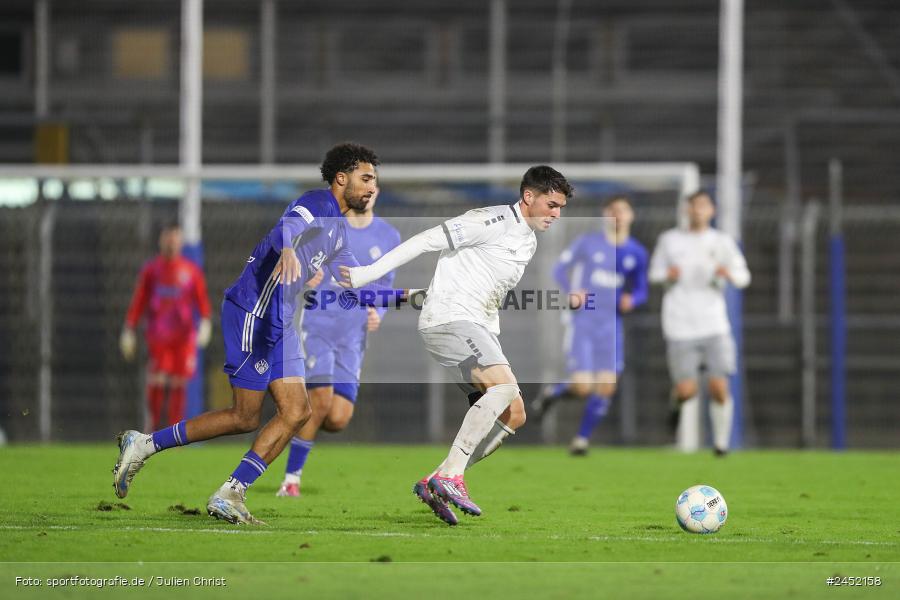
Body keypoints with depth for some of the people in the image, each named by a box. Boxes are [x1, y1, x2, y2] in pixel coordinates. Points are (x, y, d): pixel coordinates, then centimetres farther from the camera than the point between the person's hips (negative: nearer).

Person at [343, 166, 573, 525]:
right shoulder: (494, 221, -10)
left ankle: (436, 484, 1)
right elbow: (426, 241, -13)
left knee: (513, 416, 1)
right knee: (505, 386, -29)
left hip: (477, 329, 10)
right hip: (449, 317, -10)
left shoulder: (528, 243, 20)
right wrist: (367, 275, -16)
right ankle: (450, 475, -32)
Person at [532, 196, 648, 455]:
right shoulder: (588, 243, -3)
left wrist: (632, 300, -7)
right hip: (581, 323, -3)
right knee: (583, 387, -12)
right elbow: (560, 269, 5)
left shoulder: (636, 253, 6)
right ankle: (552, 394, 22)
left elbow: (641, 290, 16)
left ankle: (582, 438, 11)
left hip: (610, 326, 3)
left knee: (607, 386, -7)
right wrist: (571, 292, -14)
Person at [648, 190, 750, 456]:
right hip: (680, 329, 0)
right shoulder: (669, 240, 9)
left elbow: (743, 277, 4)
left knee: (719, 388, -9)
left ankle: (721, 442, 8)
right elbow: (654, 273, 17)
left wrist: (729, 273, -18)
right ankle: (679, 401, 27)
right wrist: (667, 275, -6)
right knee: (686, 391, -9)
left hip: (714, 327, 0)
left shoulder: (722, 242, 8)